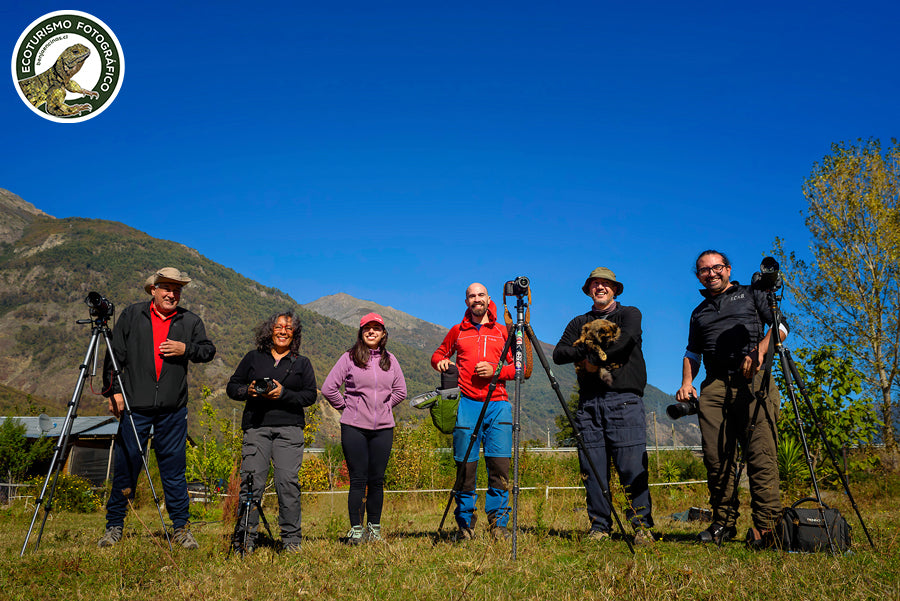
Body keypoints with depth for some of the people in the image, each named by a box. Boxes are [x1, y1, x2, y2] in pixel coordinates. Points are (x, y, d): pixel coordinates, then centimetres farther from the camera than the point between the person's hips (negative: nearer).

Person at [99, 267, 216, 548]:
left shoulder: (190, 321, 9)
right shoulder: (132, 315, 6)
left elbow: (208, 350, 6)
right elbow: (115, 354, 5)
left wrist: (185, 349, -12)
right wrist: (113, 390, -2)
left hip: (172, 409, 1)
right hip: (134, 405, -1)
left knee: (174, 467, 5)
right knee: (126, 465, 3)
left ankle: (181, 528, 12)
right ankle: (114, 526, 17)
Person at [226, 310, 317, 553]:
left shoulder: (302, 363, 15)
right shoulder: (253, 358, 17)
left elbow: (310, 395, 6)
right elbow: (232, 387, 16)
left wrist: (284, 393, -9)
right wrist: (247, 391, -5)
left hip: (289, 428, 0)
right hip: (256, 426, 1)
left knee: (288, 481, -8)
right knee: (252, 481, -6)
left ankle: (291, 539, 0)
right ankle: (244, 538, 3)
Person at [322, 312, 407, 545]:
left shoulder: (390, 360, 10)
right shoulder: (349, 358, 0)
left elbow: (401, 391, 18)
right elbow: (328, 388, 0)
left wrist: (384, 407, 9)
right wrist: (346, 407, 2)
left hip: (383, 429, 3)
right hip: (354, 428, -3)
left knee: (377, 480, 6)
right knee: (358, 480, -2)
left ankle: (374, 529, 18)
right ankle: (356, 531, 6)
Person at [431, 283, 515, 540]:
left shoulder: (502, 331, 15)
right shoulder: (457, 331, 16)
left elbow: (517, 367, 12)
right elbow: (438, 354, 29)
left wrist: (495, 370, -5)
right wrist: (440, 362, 5)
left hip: (498, 404, 0)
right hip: (467, 403, 0)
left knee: (499, 466, -6)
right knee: (466, 467, -2)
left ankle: (498, 523, 3)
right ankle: (465, 524, 8)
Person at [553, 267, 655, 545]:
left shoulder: (629, 314, 14)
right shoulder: (579, 323, 23)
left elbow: (626, 339, -8)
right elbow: (558, 354, 9)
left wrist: (593, 359, -5)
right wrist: (589, 348, -6)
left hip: (624, 399, -3)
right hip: (588, 402, 3)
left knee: (632, 466, -8)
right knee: (592, 467, 0)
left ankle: (642, 525, 0)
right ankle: (599, 527, 8)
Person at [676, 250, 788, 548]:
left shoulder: (751, 295, 18)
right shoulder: (699, 313, 28)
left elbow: (780, 327, 9)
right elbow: (692, 354, 27)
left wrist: (759, 350, -10)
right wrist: (686, 383, 9)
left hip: (753, 381, -3)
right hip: (714, 386, 4)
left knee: (761, 454, -12)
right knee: (716, 457, -3)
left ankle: (766, 526, -10)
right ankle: (723, 523, 5)